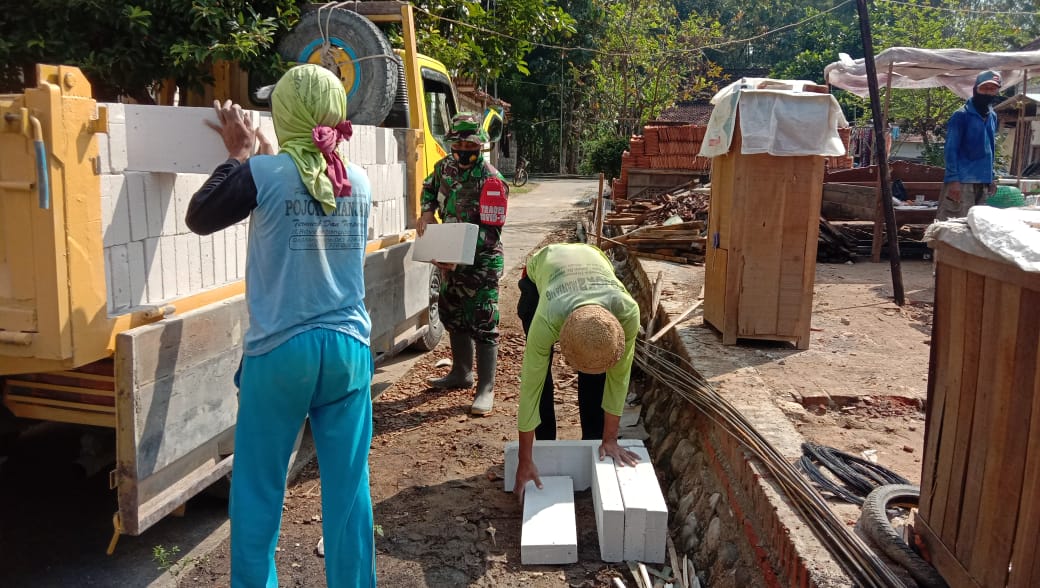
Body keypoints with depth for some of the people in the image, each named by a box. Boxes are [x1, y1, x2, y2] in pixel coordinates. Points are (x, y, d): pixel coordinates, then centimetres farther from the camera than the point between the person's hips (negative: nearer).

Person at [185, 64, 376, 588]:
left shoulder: (265, 174, -10)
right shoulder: (359, 181, 4)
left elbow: (199, 218, 5)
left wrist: (238, 156, 13)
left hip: (280, 351, -4)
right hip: (348, 348, 4)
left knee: (258, 488, 12)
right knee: (348, 486, 11)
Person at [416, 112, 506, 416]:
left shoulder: (491, 179, -19)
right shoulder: (444, 167, 3)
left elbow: (490, 229, -22)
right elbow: (429, 188, 24)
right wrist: (427, 211, 3)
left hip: (481, 260, -7)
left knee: (482, 324, -5)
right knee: (452, 315, 18)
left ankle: (486, 389, 2)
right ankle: (461, 372, 36)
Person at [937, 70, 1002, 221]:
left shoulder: (993, 116, 14)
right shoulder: (961, 116, -8)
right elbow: (951, 149, -12)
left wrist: (991, 177, 18)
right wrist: (953, 180, -19)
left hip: (983, 182, 8)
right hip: (962, 181, -8)